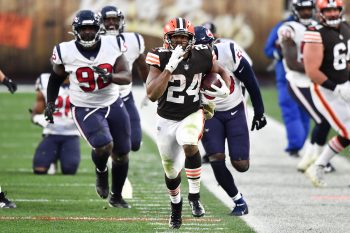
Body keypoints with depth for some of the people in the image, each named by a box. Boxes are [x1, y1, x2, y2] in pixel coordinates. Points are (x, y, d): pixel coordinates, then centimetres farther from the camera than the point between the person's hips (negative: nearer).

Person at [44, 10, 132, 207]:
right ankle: (101, 172, 9)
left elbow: (127, 77, -10)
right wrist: (50, 103, 5)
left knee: (122, 154, 10)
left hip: (113, 105, 3)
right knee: (103, 146, -27)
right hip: (85, 109, -3)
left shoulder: (113, 45, -9)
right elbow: (56, 77, 8)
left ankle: (116, 197, 33)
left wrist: (109, 76, -29)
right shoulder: (66, 52, -11)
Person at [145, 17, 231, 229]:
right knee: (171, 170, 14)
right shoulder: (160, 58, -18)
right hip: (167, 120, 0)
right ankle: (176, 207, 44)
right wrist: (170, 67, -35)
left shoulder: (201, 56, -11)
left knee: (189, 145, -34)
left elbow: (221, 72, 11)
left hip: (192, 115, 0)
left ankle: (195, 196, -17)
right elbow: (152, 95, -28)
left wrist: (225, 89, -13)